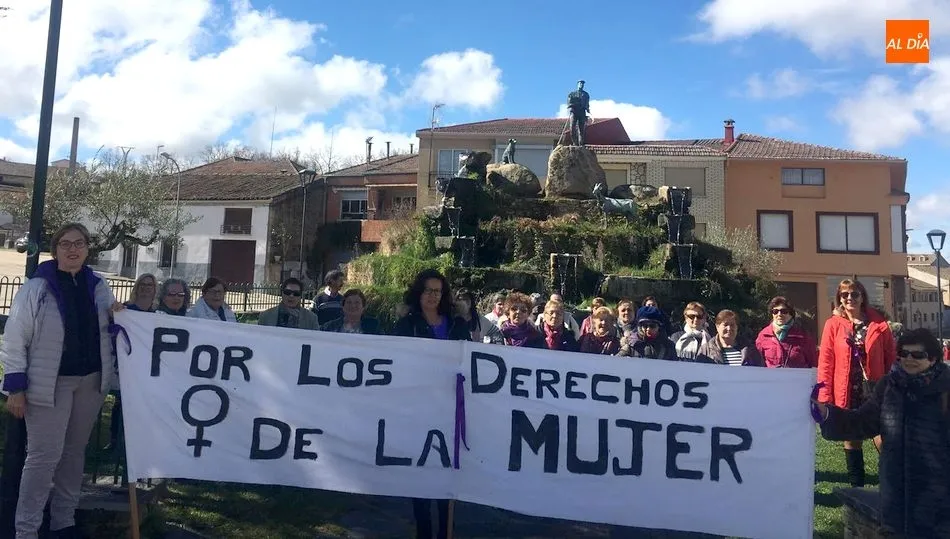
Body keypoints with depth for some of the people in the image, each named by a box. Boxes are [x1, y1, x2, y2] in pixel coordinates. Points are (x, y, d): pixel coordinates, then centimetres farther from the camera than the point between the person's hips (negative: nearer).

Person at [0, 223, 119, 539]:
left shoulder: (98, 286, 4)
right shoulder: (36, 288, -10)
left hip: (91, 381, 5)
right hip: (50, 383, -5)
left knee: (75, 451, 14)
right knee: (44, 456, -3)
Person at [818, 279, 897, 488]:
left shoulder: (878, 323, 2)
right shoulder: (833, 324, 0)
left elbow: (891, 358, 4)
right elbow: (825, 361, -3)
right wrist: (825, 395, -9)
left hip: (875, 391, 0)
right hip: (847, 393, 0)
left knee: (882, 440, -6)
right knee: (851, 441, 10)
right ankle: (856, 487, 20)